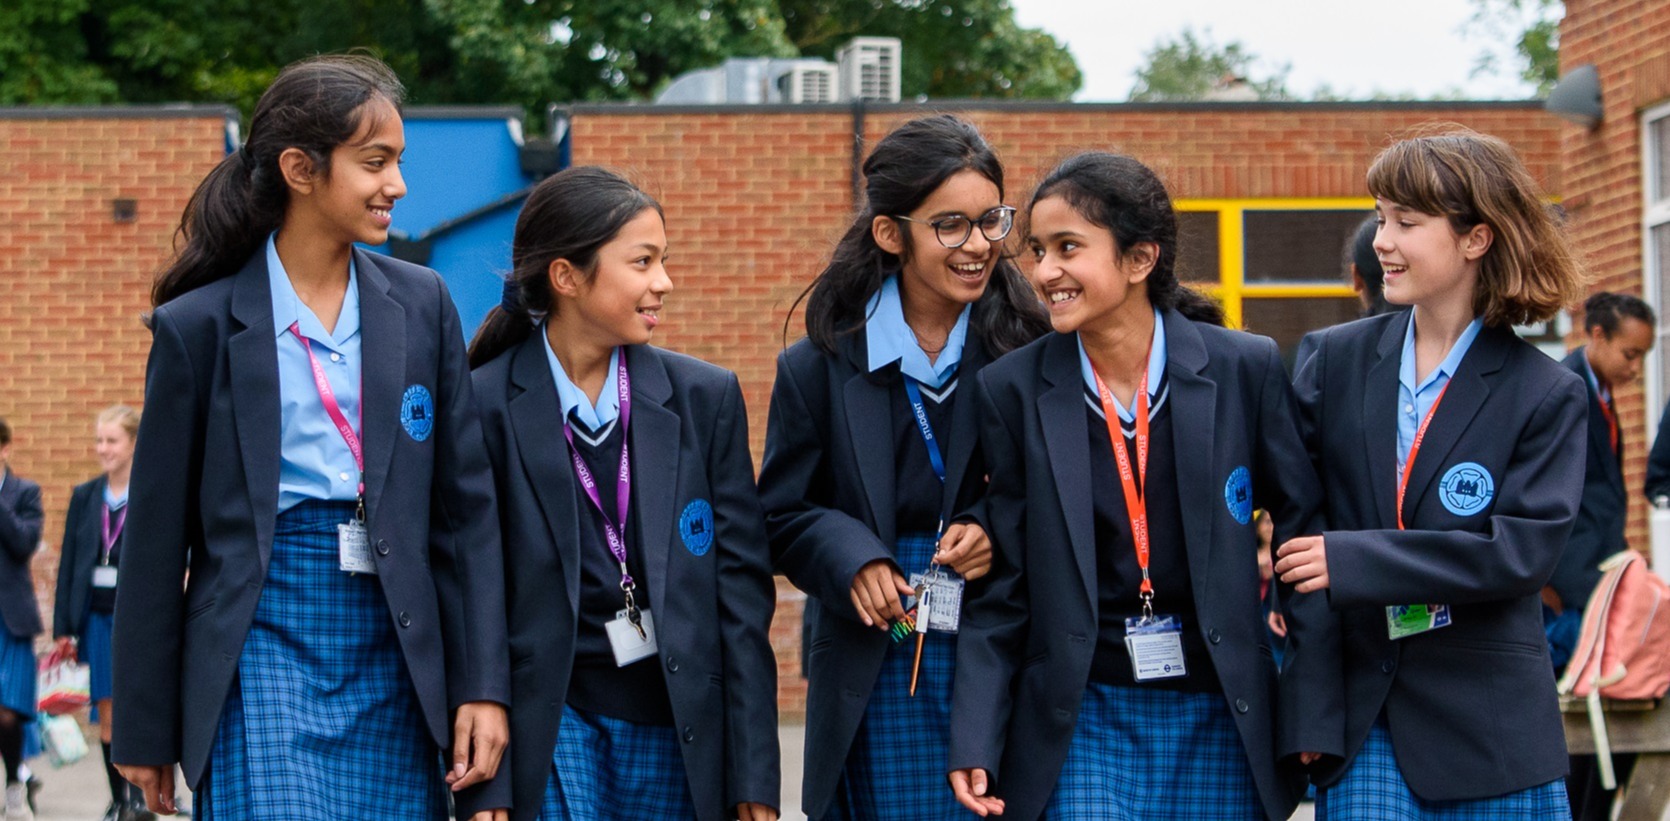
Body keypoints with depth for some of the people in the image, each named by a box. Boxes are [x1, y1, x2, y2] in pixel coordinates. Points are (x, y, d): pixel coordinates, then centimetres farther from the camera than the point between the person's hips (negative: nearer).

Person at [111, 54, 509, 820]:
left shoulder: (422, 305, 9)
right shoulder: (200, 325, -1)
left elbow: (465, 504, 8)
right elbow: (156, 535, 3)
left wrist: (484, 685, 1)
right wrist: (144, 727, 4)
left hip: (393, 652, 3)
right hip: (263, 649, -3)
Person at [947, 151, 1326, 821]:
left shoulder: (1246, 369, -3)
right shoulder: (1014, 389, -1)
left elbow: (1303, 527, 2)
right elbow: (1002, 584, 2)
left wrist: (1317, 706, -3)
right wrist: (975, 741, -4)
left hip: (1222, 717, 0)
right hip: (1080, 724, 0)